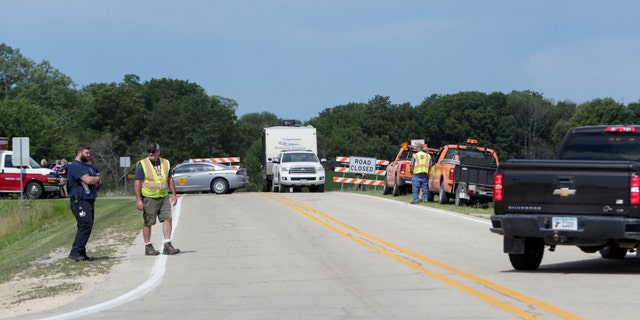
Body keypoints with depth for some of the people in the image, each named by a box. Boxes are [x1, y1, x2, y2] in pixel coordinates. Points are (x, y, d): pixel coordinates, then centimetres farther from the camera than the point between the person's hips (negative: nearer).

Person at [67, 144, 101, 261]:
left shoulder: (88, 167, 23)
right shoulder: (75, 166, -9)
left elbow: (97, 181, 22)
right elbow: (88, 180, -19)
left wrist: (94, 179, -1)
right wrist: (97, 178, 1)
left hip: (89, 201, 10)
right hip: (79, 201, -10)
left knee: (86, 227, 7)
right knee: (85, 225, -17)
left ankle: (81, 253, 11)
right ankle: (75, 252, -16)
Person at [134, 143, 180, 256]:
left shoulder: (165, 163, 11)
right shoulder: (142, 164, -5)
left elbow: (170, 180, 20)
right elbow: (137, 183, -8)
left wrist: (174, 194, 12)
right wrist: (138, 200, -14)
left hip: (164, 196, 5)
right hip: (149, 198, -4)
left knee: (167, 219, -5)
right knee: (148, 223, 1)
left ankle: (167, 245, -3)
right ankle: (148, 247, 10)